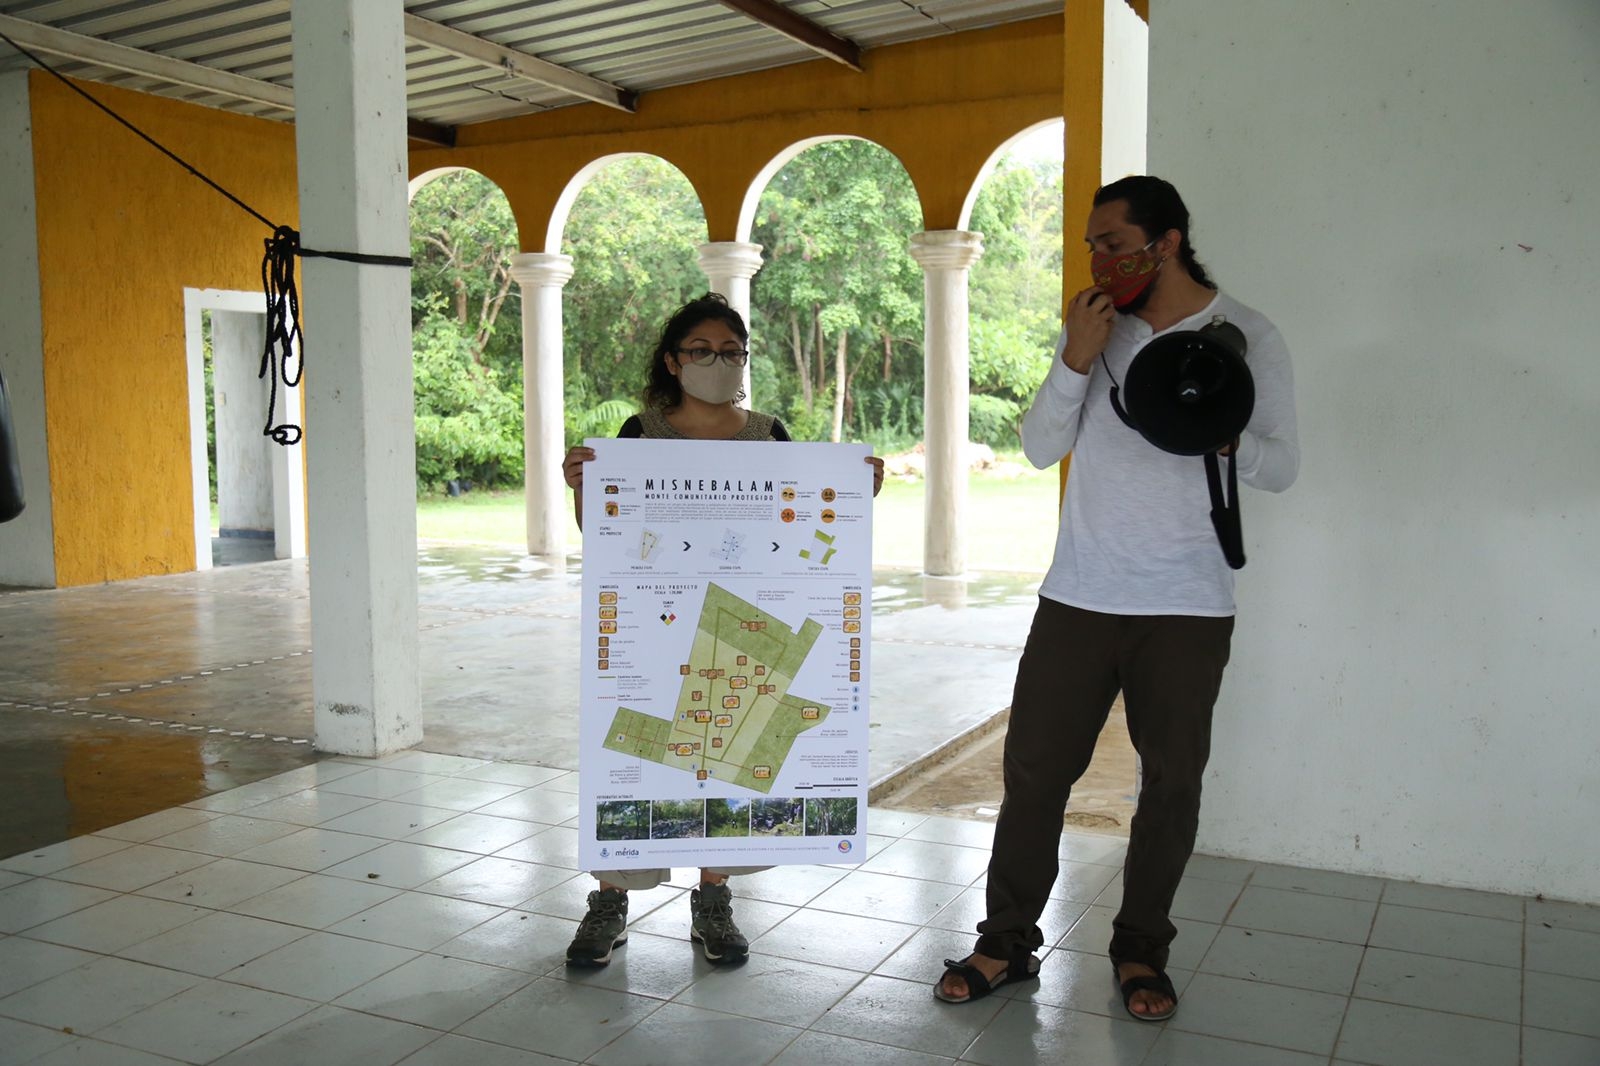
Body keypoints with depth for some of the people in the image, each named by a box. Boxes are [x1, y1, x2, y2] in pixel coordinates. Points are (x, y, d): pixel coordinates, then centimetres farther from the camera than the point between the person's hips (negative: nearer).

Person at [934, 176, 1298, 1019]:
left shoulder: (1246, 338, -2)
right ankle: (1007, 942, 18)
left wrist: (1226, 437, -22)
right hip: (1079, 596, 2)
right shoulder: (1091, 329, 5)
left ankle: (1141, 949, 26)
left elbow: (1281, 468, 0)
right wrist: (1074, 362, -14)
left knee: (1172, 781, 8)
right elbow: (1040, 449, 1)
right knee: (1034, 767, 3)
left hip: (1188, 608, -1)